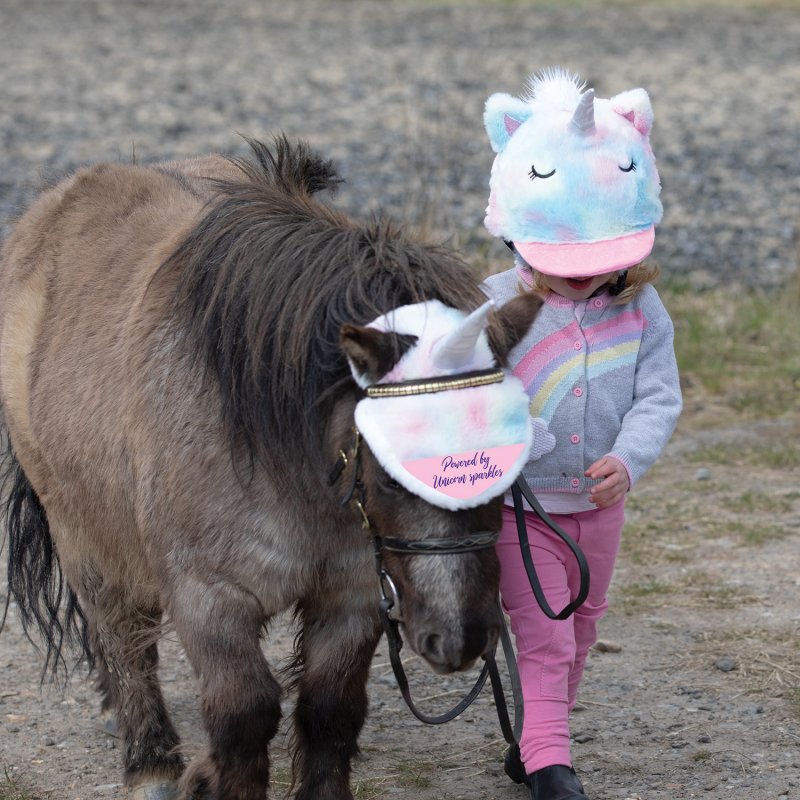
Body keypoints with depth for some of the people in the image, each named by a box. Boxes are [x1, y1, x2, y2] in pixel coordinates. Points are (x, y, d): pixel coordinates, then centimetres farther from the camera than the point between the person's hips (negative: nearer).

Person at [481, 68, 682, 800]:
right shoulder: (497, 307, -15)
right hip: (519, 505, -4)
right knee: (543, 637, -8)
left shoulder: (640, 312, -7)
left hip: (599, 504, 4)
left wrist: (628, 460, -26)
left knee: (578, 633, 18)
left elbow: (659, 398, -9)